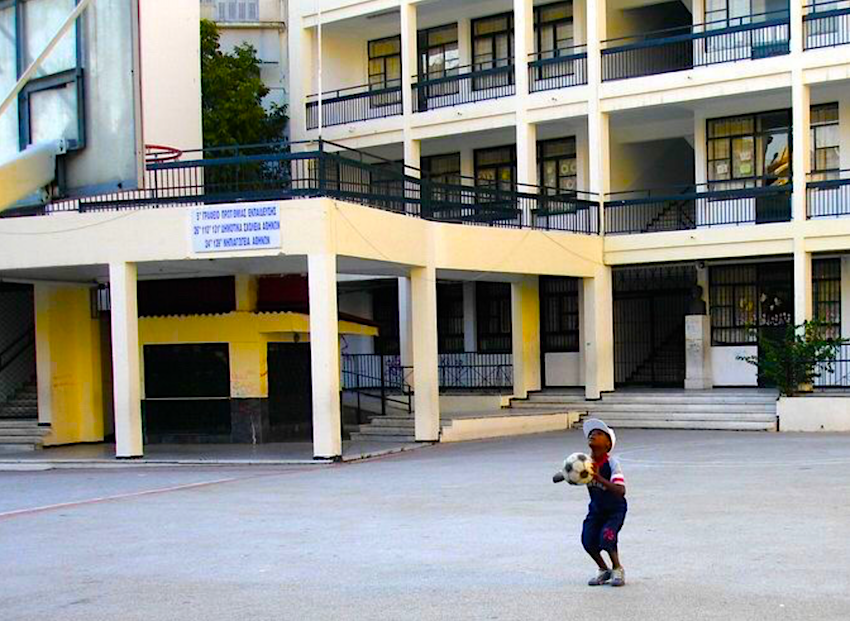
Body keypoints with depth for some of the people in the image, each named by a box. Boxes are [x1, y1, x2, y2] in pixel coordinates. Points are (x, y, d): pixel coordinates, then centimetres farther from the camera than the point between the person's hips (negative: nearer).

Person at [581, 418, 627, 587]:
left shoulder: (612, 463, -25)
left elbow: (621, 490, -37)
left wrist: (600, 478, -46)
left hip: (615, 510, -4)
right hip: (596, 508, 4)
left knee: (606, 538, -23)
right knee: (588, 540, -12)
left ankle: (617, 569, 6)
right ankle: (603, 570, 15)